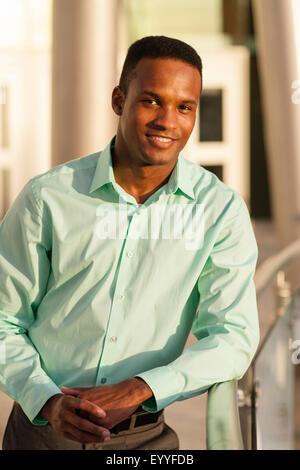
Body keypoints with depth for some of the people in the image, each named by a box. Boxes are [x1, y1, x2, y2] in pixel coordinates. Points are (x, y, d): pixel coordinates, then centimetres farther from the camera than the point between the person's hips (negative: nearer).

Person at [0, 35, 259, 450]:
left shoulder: (221, 210, -5)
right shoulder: (47, 197, -6)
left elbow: (233, 338, -10)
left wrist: (137, 390, -23)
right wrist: (48, 400, -17)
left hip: (144, 437, 1)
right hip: (43, 428, 0)